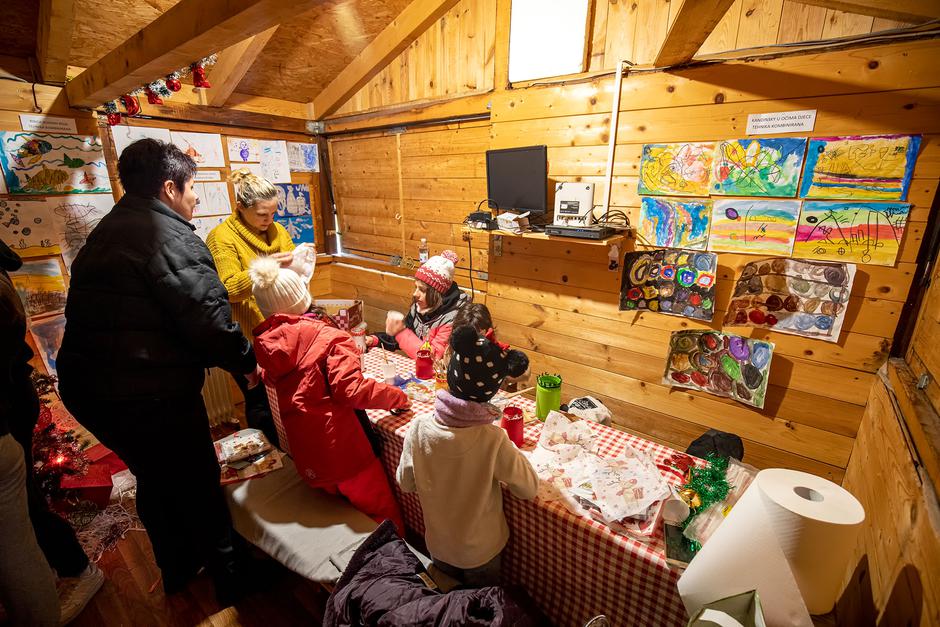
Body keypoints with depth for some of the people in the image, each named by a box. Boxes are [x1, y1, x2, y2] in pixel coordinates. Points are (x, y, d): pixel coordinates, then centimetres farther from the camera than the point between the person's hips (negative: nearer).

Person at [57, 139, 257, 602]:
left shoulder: (103, 234, 13)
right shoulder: (171, 236, -17)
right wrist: (245, 360, -7)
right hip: (150, 395, -9)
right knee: (197, 486, 12)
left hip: (86, 388, 9)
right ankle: (229, 576, 34)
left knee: (154, 480, 26)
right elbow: (208, 317, -24)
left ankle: (176, 569, 48)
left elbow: (124, 316, 14)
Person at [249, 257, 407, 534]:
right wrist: (397, 396, -13)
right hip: (339, 446, -7)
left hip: (302, 448, 7)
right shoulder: (329, 337, -18)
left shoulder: (267, 341, 1)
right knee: (384, 512, 10)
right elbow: (350, 389, -26)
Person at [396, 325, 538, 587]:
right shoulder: (493, 440, -35)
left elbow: (405, 483, -11)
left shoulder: (419, 428, -28)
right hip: (481, 550, -2)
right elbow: (529, 489, -20)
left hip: (438, 544, 2)